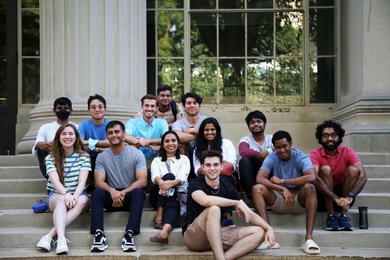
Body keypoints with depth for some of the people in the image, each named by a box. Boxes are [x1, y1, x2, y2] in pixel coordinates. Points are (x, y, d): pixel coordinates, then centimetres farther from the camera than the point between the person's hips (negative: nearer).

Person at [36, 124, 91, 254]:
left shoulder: (84, 156, 4)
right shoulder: (51, 158, 2)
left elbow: (82, 181, -9)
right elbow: (55, 181, -14)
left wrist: (74, 196, -30)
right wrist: (66, 194, -35)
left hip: (77, 194, 1)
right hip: (56, 195, -1)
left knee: (82, 200, -36)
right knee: (62, 199, -37)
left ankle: (49, 235, -44)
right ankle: (61, 239, -57)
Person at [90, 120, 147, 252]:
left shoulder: (137, 154, -3)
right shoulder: (102, 157, 4)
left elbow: (142, 181, -13)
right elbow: (99, 182, -8)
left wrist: (123, 192, -29)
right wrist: (112, 191, -31)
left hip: (130, 196, -1)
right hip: (111, 197, 2)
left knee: (138, 192, -34)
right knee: (97, 192, -29)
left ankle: (129, 233, -44)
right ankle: (99, 234, -40)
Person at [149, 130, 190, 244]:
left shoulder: (184, 159, 15)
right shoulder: (157, 160, 17)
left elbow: (183, 177, -7)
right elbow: (155, 175, -7)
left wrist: (172, 183, -33)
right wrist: (161, 183, -34)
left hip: (179, 194, -1)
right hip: (160, 195, 1)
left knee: (172, 205, -36)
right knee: (168, 176, -29)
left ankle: (164, 233, -65)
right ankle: (159, 214, -37)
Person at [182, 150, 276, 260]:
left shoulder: (228, 187, 4)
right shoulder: (195, 184, -10)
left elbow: (249, 214, 2)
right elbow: (205, 200, -34)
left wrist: (269, 228, -15)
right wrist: (236, 203, -24)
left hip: (218, 235, 6)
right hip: (194, 237, -6)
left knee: (259, 232, -11)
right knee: (213, 209, -34)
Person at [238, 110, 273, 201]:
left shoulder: (272, 139, 11)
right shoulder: (245, 139, 6)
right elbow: (243, 151, -18)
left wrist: (268, 152, -26)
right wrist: (261, 154, -26)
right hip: (252, 177, 0)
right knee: (244, 160, -28)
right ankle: (252, 196, -28)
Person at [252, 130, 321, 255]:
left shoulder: (301, 157, -9)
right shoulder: (271, 158, -4)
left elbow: (311, 178, -29)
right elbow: (259, 179, -19)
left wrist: (282, 181, -24)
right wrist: (283, 189, -32)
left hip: (299, 200, -2)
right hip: (278, 200, 2)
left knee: (310, 187, -33)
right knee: (257, 188, -24)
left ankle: (309, 238, -40)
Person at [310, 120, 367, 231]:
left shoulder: (347, 152, -7)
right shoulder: (315, 154, -12)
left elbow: (363, 176, -22)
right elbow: (314, 178, -31)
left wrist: (350, 197, -40)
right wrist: (335, 198, -44)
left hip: (343, 196, 2)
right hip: (323, 196, -2)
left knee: (353, 170, -21)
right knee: (325, 169, -26)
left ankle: (343, 216, -21)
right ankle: (331, 216, -24)